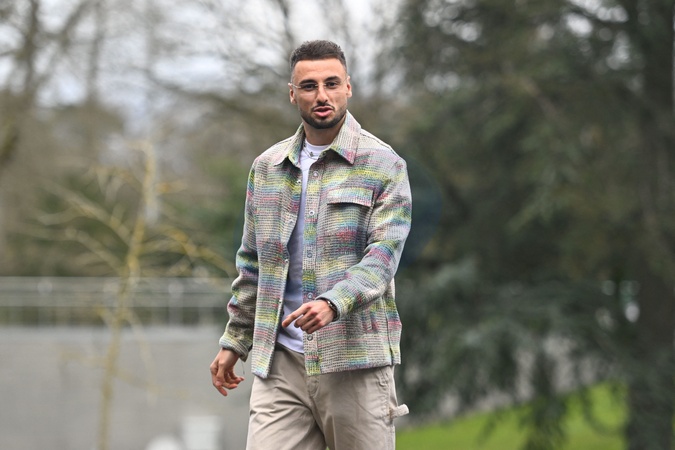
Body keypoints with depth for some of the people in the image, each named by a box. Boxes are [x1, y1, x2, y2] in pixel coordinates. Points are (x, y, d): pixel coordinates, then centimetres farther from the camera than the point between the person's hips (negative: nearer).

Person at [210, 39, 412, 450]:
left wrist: (333, 303, -28)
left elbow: (384, 253, -12)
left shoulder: (383, 165, -1)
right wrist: (235, 341, 18)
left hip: (355, 357, -3)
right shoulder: (267, 167, 14)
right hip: (280, 358, 4)